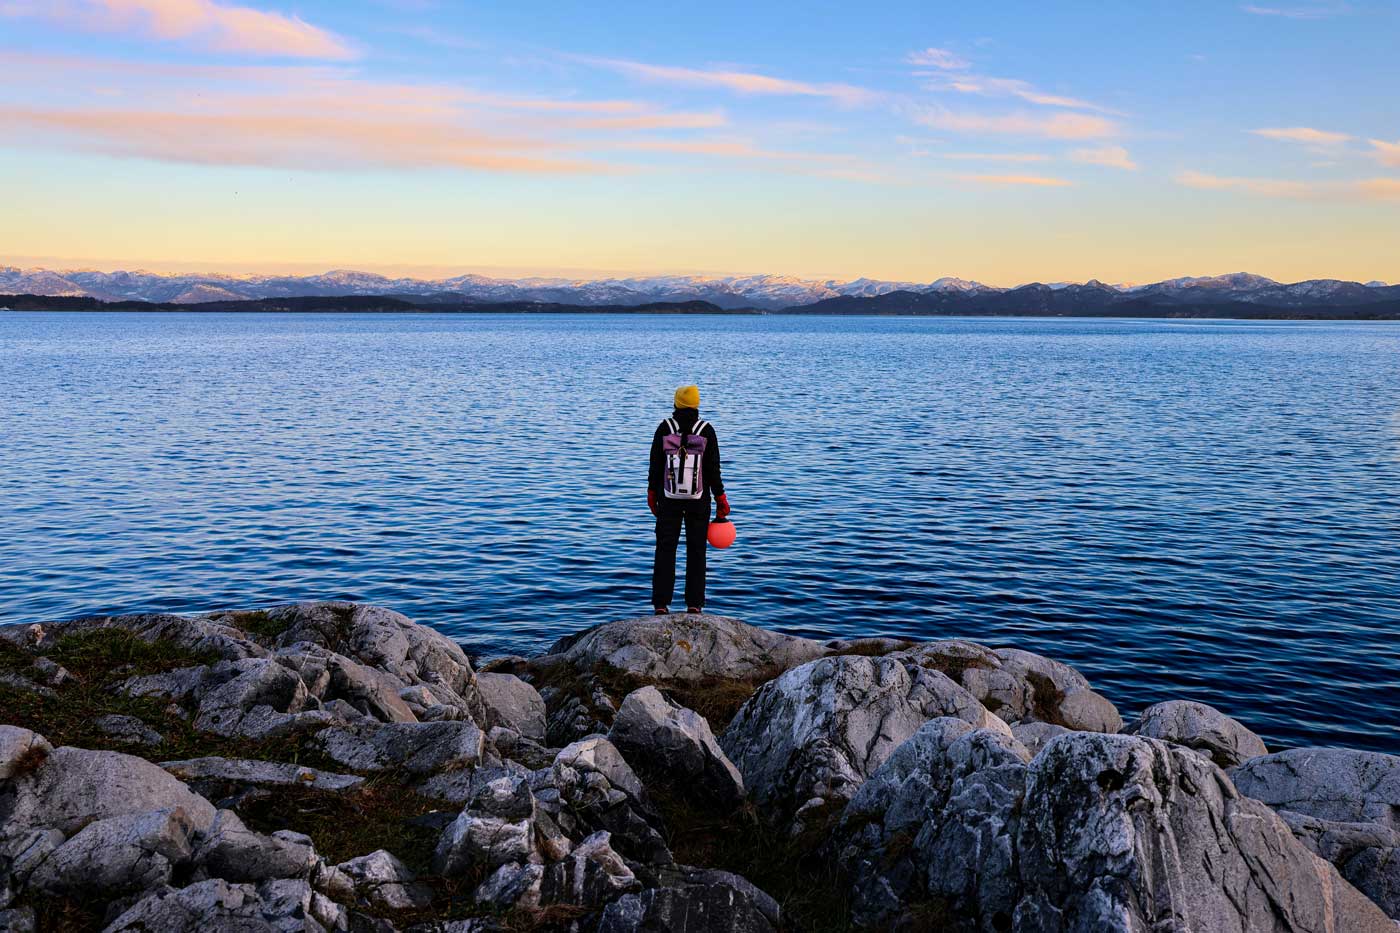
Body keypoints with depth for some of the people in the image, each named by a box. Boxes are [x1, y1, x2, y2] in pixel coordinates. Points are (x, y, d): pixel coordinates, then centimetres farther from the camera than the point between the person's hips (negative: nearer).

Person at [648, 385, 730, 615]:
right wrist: (721, 499, 4)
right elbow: (713, 469, -4)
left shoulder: (664, 428, -5)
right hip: (699, 501, 0)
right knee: (696, 551, 9)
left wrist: (652, 493, 12)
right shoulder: (706, 431, -6)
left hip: (668, 499, 0)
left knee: (665, 550, 6)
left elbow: (655, 466, -1)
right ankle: (694, 604, 8)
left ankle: (661, 604, 4)